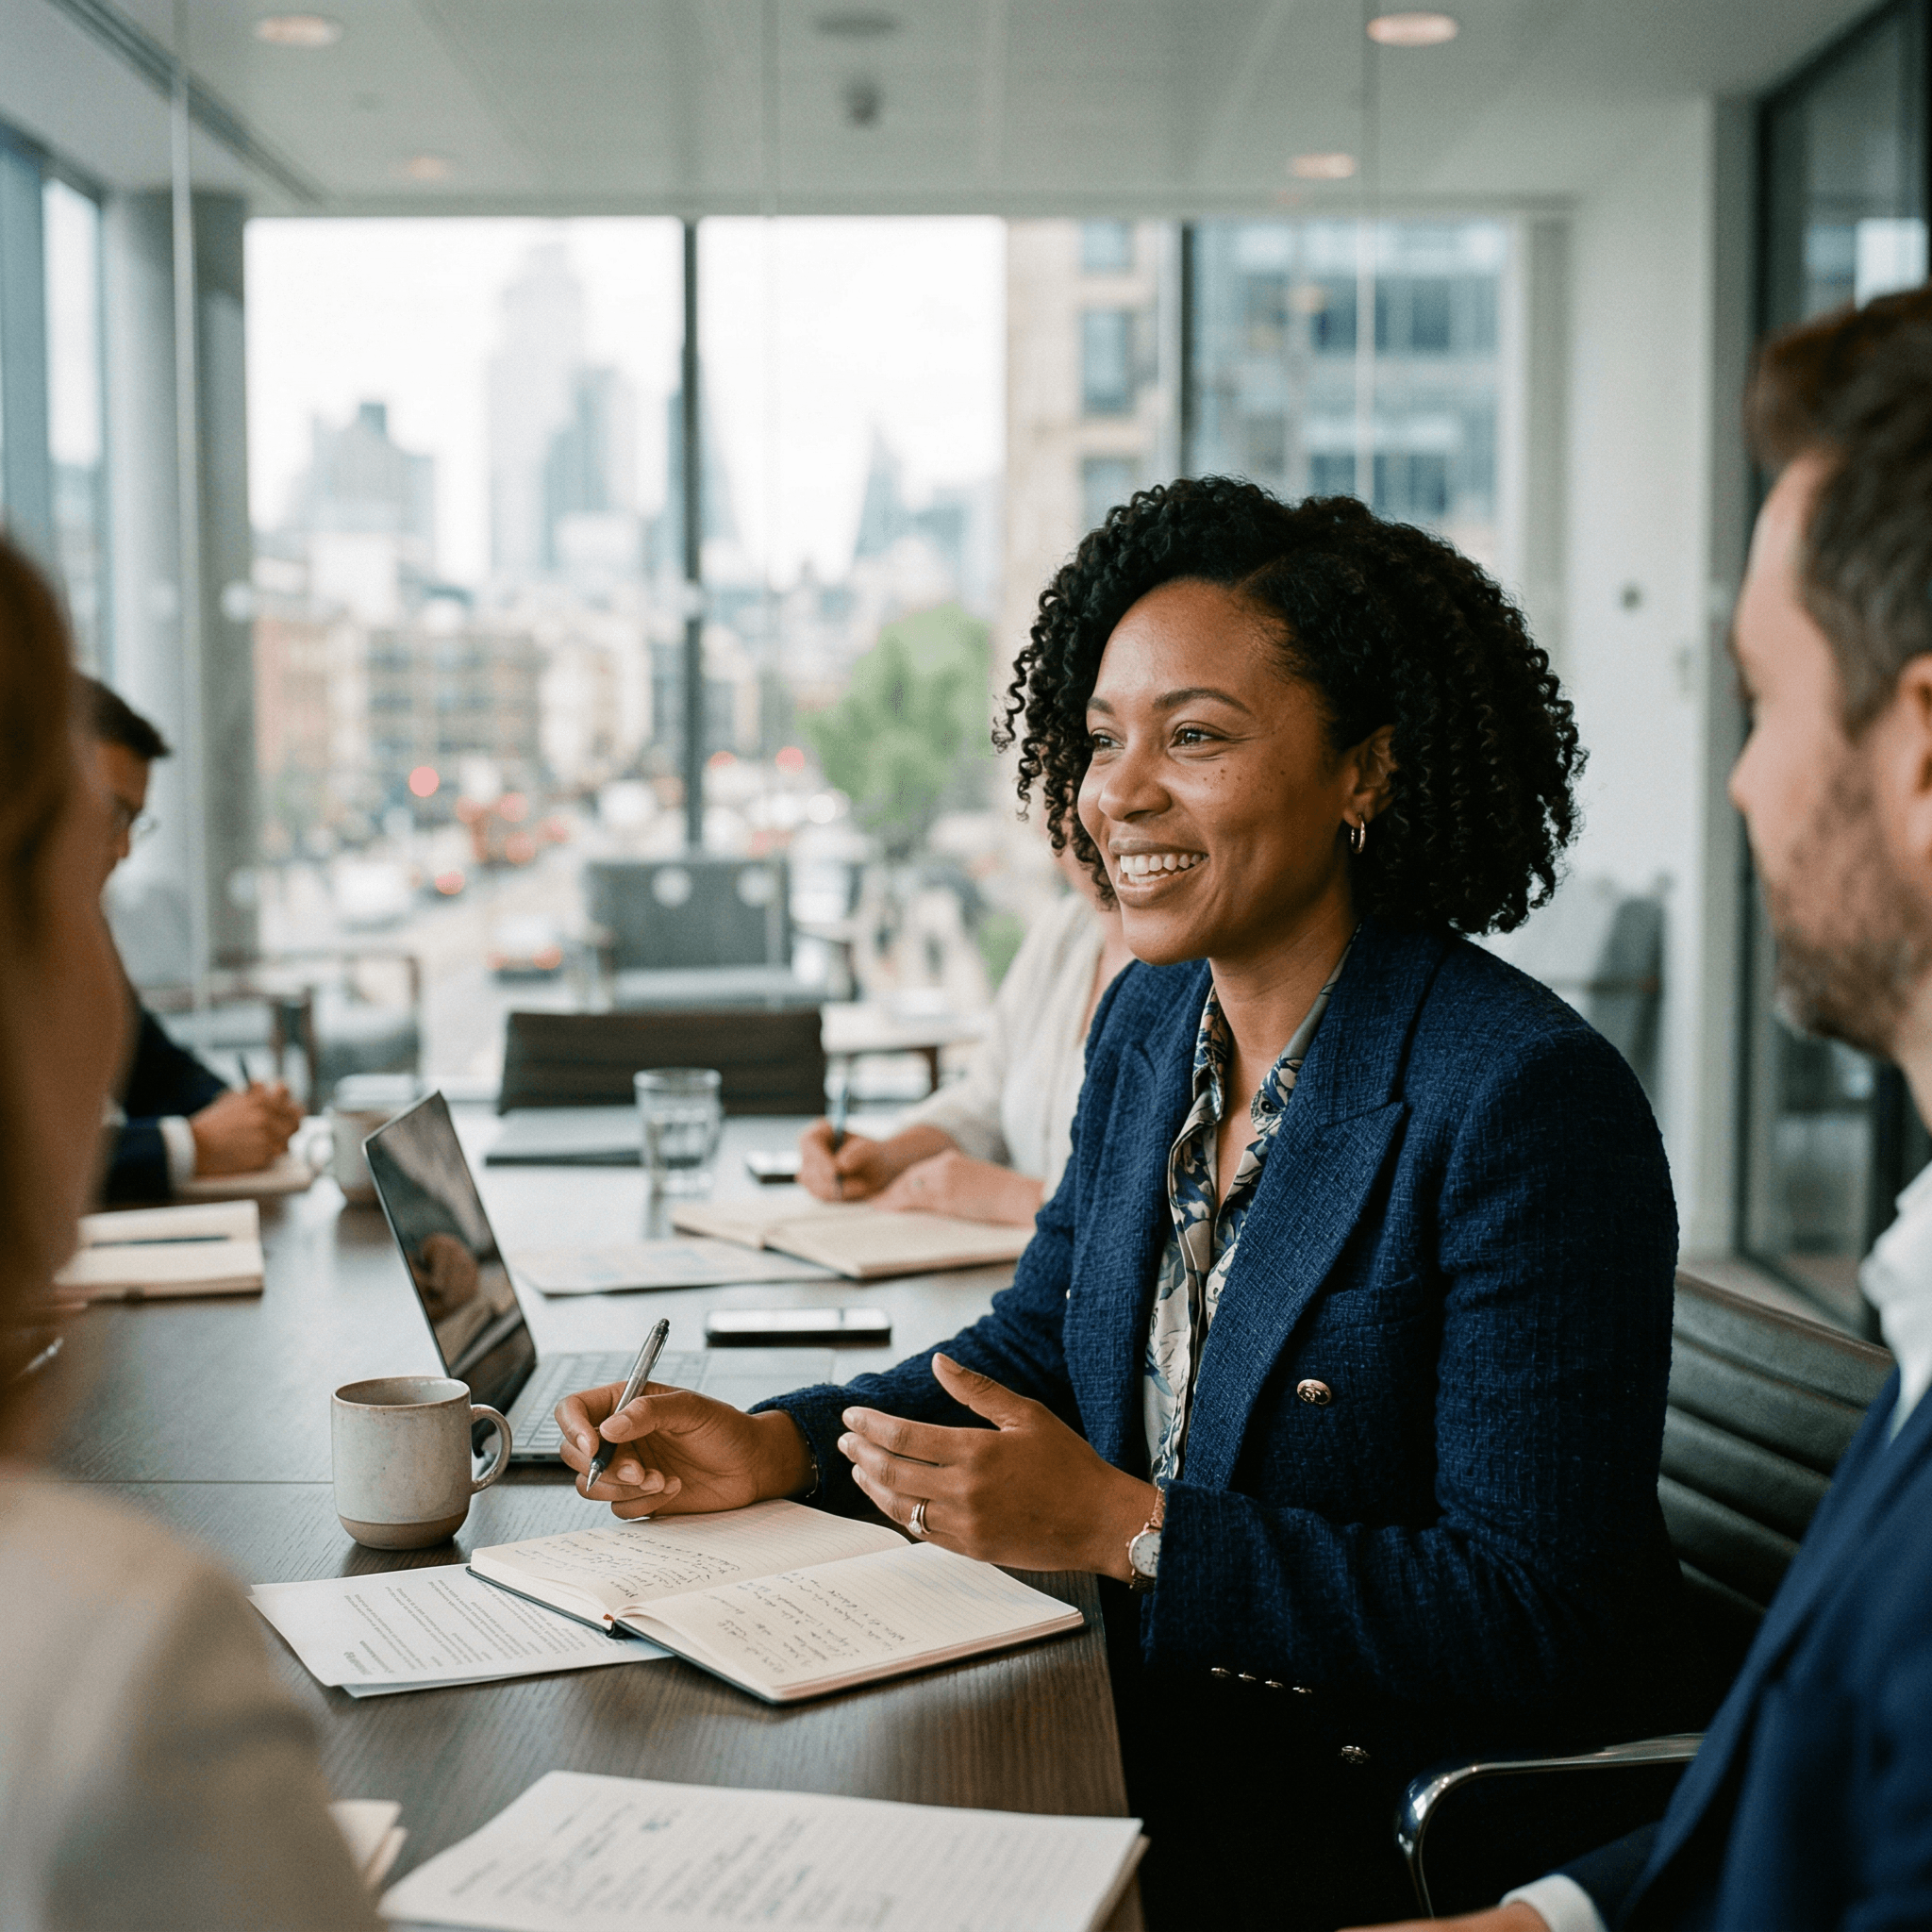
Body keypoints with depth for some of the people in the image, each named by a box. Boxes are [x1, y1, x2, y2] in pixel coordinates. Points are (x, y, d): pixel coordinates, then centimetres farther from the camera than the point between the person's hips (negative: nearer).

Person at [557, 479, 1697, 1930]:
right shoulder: (1150, 1022, 4)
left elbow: (1538, 1619, -22)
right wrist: (772, 1447, -3)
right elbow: (1037, 1349, 15)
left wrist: (1120, 1526, -24)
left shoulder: (1529, 1103, -21)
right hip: (1169, 1750, 7)